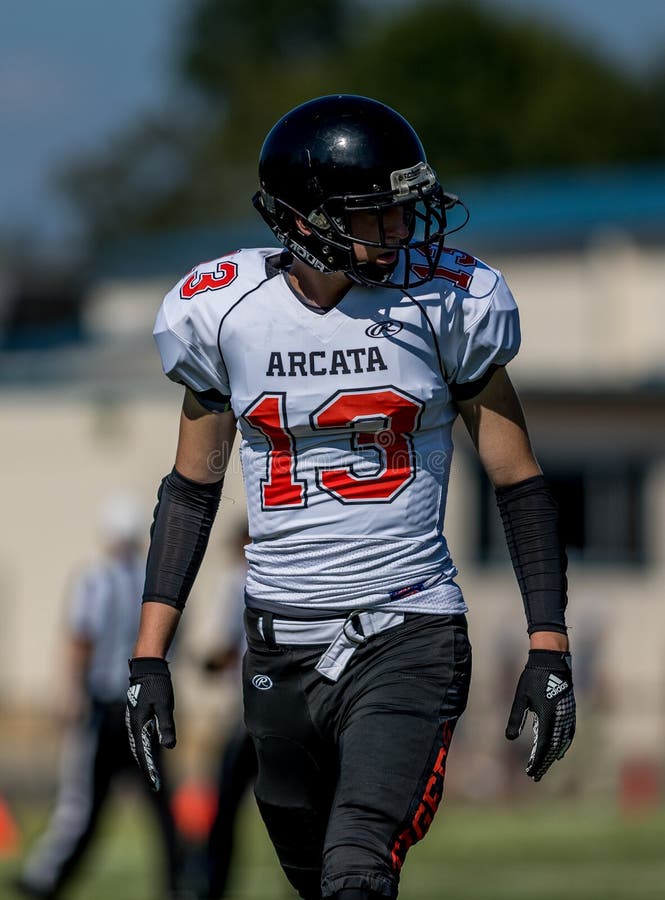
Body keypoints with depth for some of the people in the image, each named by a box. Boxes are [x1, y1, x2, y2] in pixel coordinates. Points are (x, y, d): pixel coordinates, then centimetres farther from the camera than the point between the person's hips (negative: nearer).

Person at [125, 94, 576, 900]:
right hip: (279, 646, 3)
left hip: (408, 639, -3)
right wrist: (148, 657, 6)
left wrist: (548, 650, -2)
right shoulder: (224, 312, -1)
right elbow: (193, 485, 11)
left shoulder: (444, 301, -6)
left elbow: (517, 479, 2)